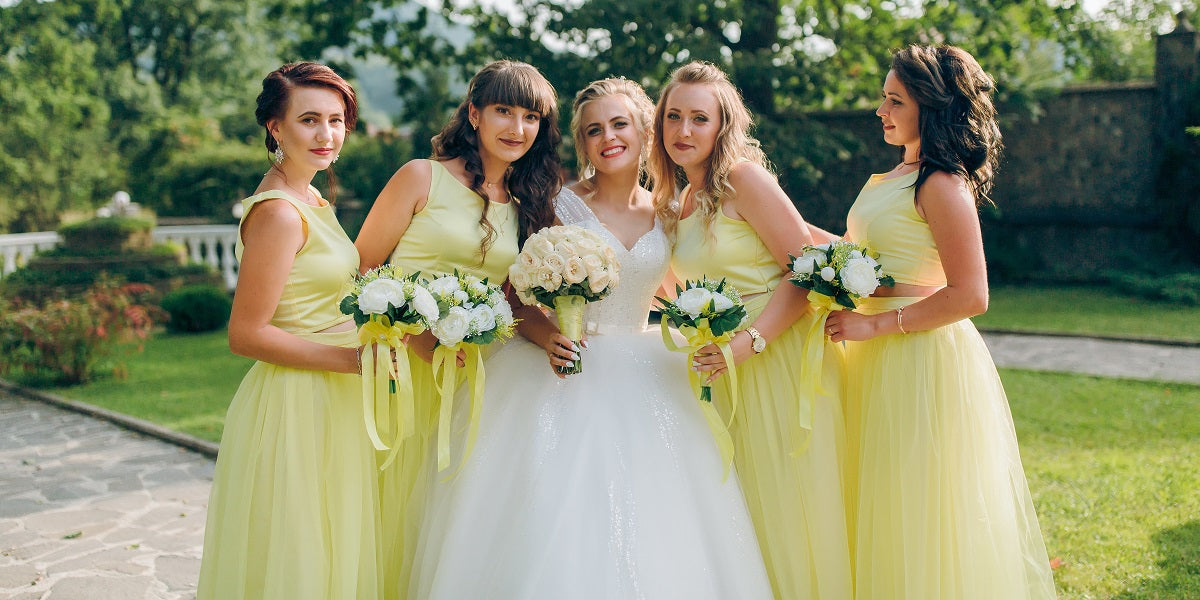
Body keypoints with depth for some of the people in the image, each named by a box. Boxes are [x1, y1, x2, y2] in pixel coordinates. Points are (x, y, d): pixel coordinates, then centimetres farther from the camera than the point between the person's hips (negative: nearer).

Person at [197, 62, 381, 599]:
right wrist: (353, 359, -20)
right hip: (294, 408, -9)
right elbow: (245, 334, -19)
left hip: (332, 406, 9)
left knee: (334, 552, 20)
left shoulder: (311, 201, 10)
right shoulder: (279, 213, -19)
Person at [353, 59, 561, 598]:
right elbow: (359, 270, -2)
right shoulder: (421, 178, -2)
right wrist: (412, 334, -15)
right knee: (406, 513, 2)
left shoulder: (530, 206, 11)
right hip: (407, 368, -3)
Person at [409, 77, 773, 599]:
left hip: (642, 380, 3)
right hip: (565, 371, -3)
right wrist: (546, 336, -20)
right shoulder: (560, 206, -2)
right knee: (554, 517, -6)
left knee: (650, 529, 1)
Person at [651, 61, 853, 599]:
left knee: (786, 506, 0)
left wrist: (750, 341, -24)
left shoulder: (743, 177, -9)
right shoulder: (678, 203, 13)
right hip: (727, 367, 7)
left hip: (780, 357, -7)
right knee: (741, 510, 11)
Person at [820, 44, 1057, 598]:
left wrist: (875, 325, -19)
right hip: (880, 362, 9)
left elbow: (969, 296, -20)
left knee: (922, 506, 3)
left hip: (926, 360, -9)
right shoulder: (889, 179, 13)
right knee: (888, 507, 17)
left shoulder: (942, 184, -15)